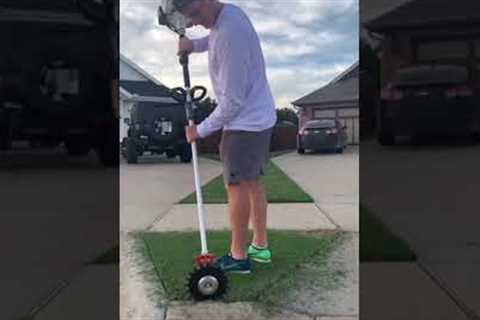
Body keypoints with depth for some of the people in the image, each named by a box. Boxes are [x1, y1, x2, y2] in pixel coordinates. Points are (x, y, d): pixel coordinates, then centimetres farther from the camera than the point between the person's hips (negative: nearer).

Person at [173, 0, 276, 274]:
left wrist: (201, 130, -11)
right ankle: (261, 246, 30)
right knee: (253, 182, 17)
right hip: (261, 118, 10)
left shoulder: (229, 35, -27)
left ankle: (239, 257, 16)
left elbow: (233, 101, -23)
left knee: (237, 187, 1)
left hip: (245, 124, -10)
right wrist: (195, 44, 6)